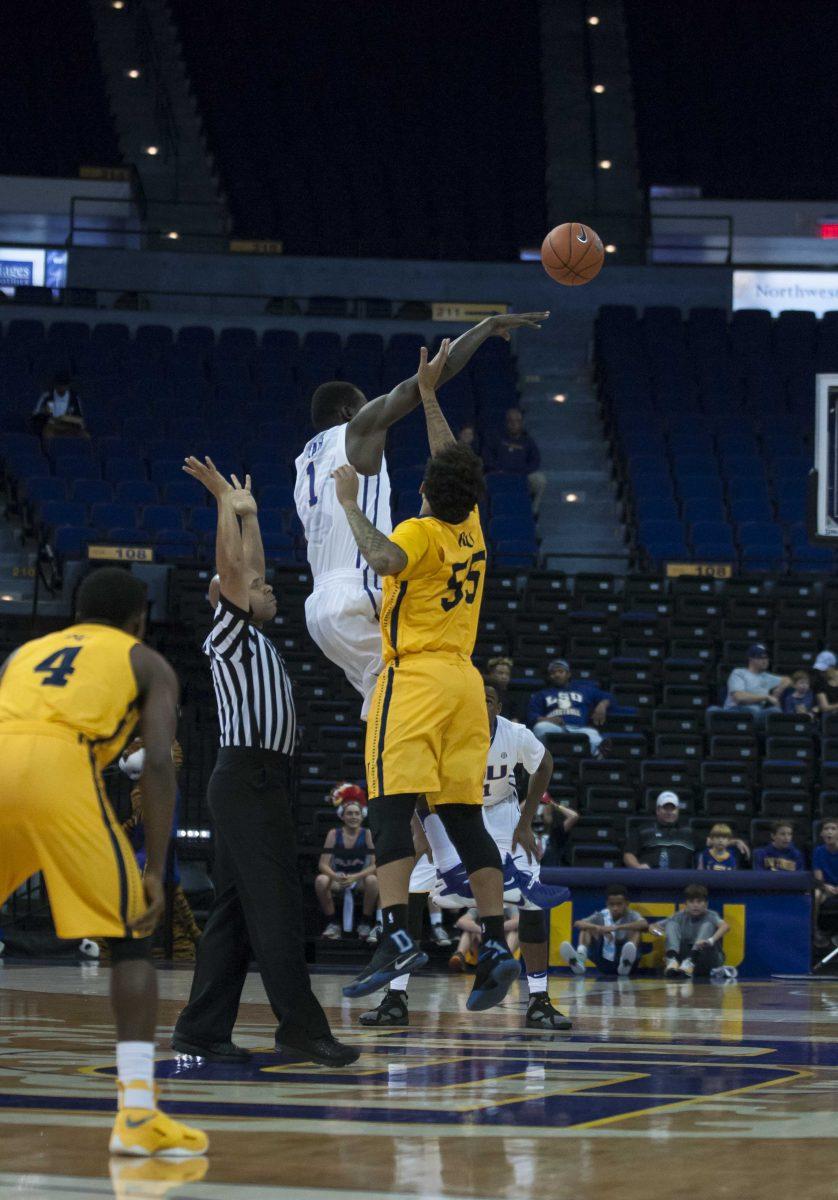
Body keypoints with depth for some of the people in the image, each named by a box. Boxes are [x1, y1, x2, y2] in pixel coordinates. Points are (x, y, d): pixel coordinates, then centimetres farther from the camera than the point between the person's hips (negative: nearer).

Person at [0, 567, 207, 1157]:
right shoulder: (148, 663, 24)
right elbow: (159, 763, 8)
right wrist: (155, 873, 5)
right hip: (58, 767, -4)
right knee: (131, 935, 8)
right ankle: (139, 1117, -2)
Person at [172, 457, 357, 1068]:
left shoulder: (256, 641, 21)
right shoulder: (228, 635, -3)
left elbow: (250, 573, 33)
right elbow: (232, 570, -14)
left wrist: (249, 515, 31)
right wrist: (227, 504, -8)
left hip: (260, 783, 10)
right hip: (248, 779, -10)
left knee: (234, 911, 7)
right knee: (275, 907, -13)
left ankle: (203, 1028, 7)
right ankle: (301, 1025, -16)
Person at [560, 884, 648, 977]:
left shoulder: (631, 915, -3)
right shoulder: (602, 916, 3)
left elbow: (645, 924, -27)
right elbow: (577, 924, -12)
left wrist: (616, 927, -36)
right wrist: (598, 928, -30)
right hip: (604, 964, 2)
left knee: (636, 929, -21)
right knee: (587, 928, -10)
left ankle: (626, 964, -48)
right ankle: (579, 961, -37)